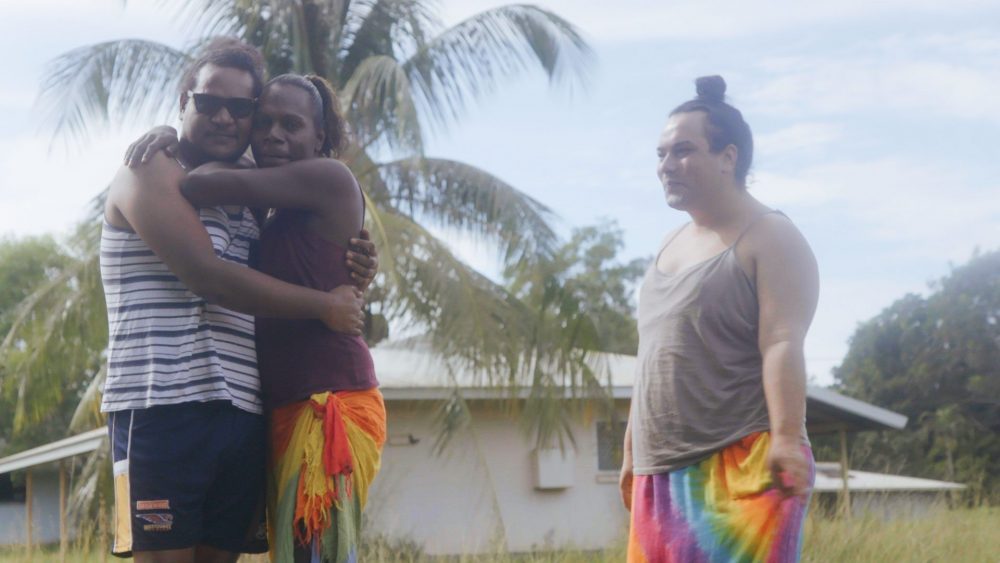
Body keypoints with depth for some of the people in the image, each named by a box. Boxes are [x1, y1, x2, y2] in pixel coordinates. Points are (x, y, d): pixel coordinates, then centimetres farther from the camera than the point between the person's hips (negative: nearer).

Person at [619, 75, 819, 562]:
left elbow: (782, 345, -17)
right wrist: (632, 452, 24)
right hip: (664, 474, 8)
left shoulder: (770, 239, -4)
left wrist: (786, 439, -27)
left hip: (742, 468, -8)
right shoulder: (672, 245, 21)